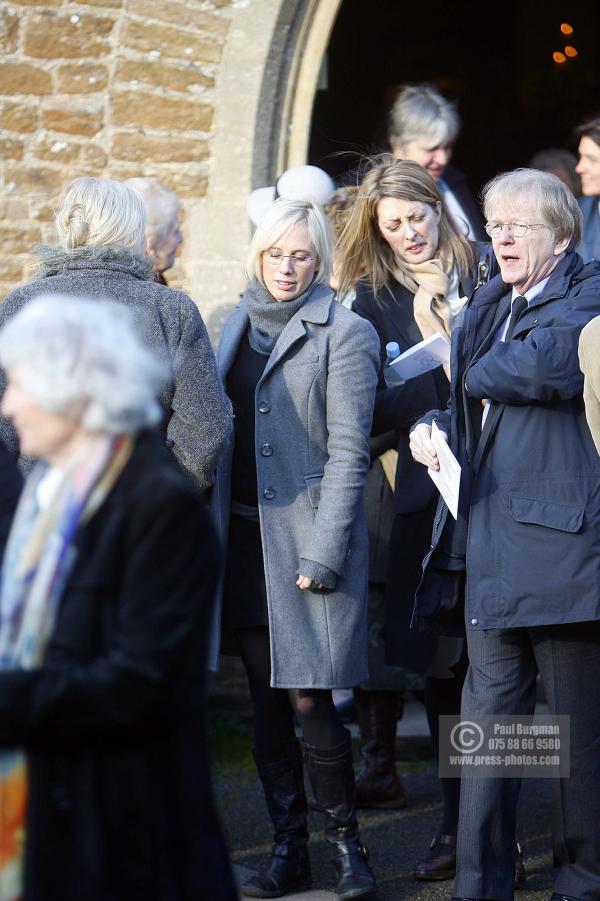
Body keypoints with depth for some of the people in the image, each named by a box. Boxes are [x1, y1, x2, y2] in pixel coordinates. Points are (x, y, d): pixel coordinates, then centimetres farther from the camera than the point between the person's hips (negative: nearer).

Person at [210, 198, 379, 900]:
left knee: (309, 701, -8)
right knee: (266, 702, 8)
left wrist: (322, 553, -14)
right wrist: (210, 536, 8)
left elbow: (348, 451, -9)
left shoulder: (344, 334, -5)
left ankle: (345, 842, 9)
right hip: (245, 536, 6)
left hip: (309, 536, -6)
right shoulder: (239, 325, 13)